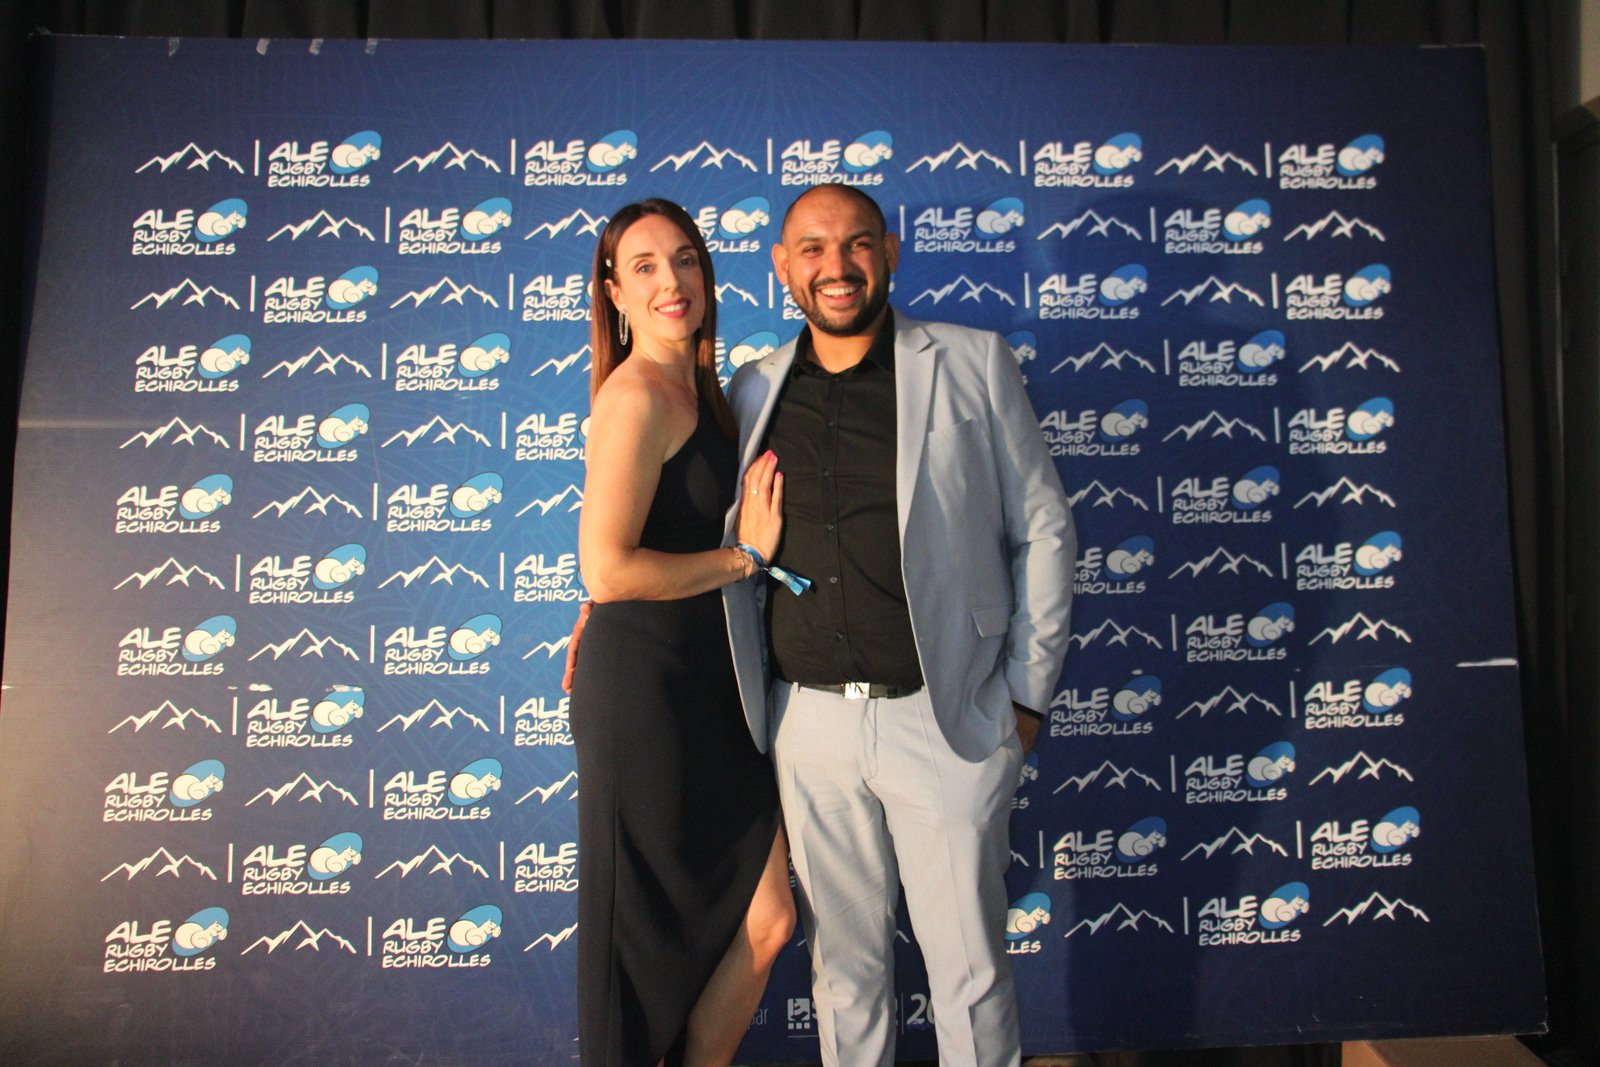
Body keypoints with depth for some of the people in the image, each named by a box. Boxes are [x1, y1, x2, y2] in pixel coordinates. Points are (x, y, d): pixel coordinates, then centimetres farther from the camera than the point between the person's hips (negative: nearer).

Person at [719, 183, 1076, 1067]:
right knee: (842, 961, 17)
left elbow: (1042, 532, 2)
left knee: (967, 965, 10)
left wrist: (1027, 693, -1)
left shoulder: (974, 365, 1)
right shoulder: (754, 391, 8)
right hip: (809, 721, 3)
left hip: (947, 718, -2)